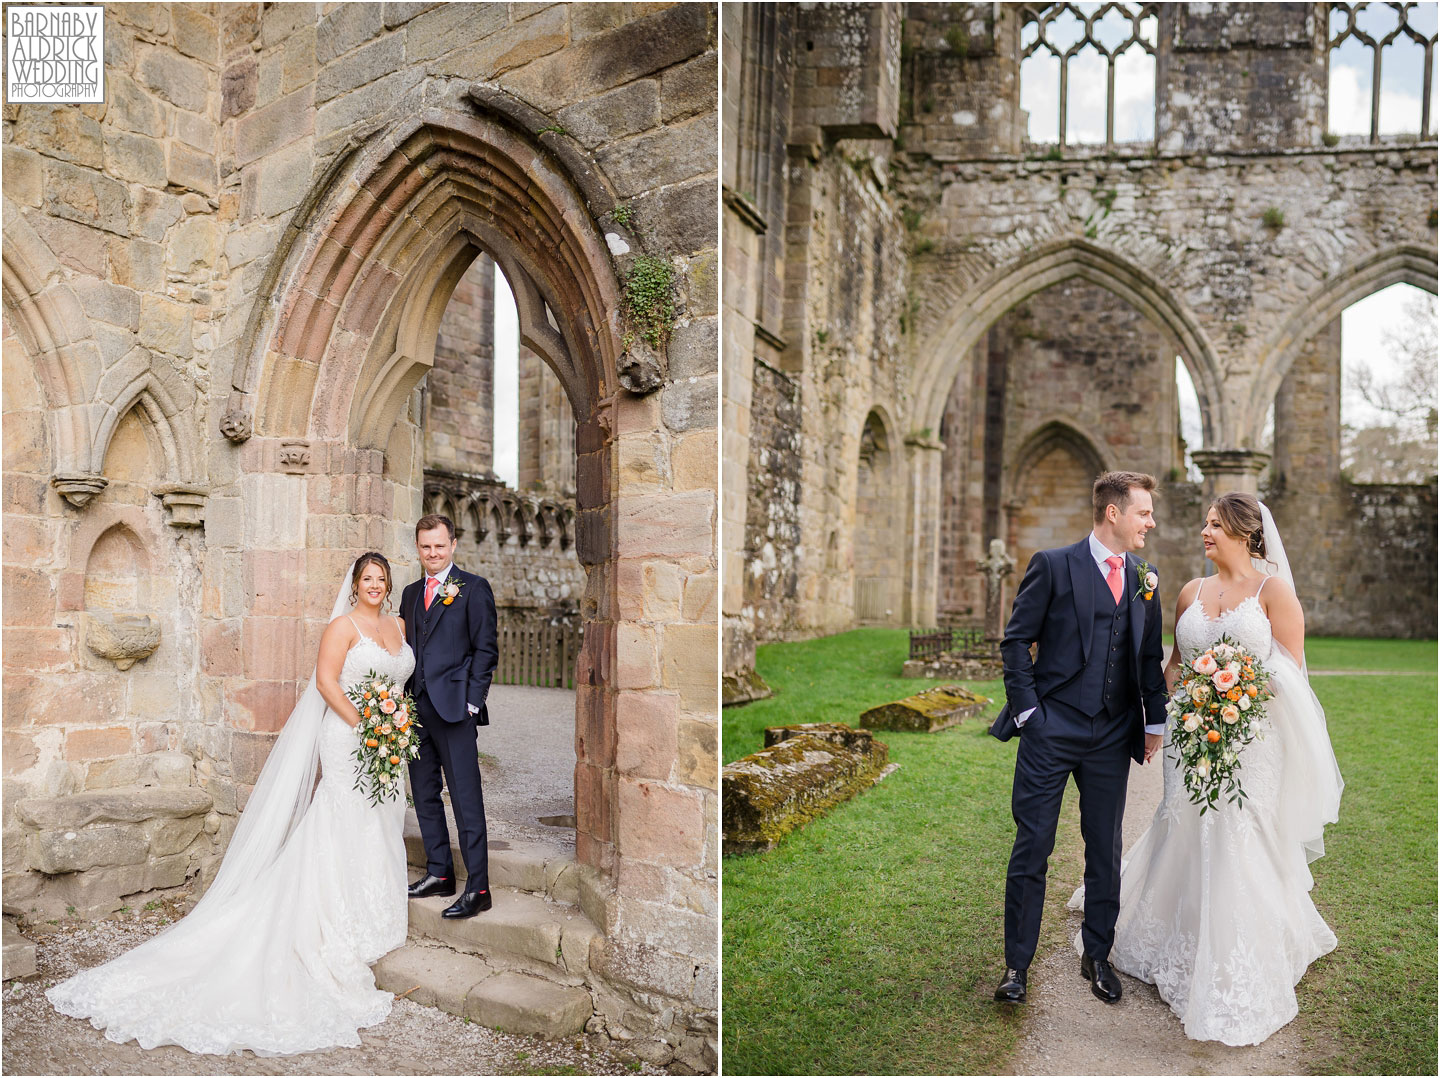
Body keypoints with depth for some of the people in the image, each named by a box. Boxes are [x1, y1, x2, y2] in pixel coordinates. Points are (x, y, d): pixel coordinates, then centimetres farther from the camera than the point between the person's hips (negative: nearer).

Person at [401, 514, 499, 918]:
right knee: (425, 795, 13)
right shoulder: (411, 593, 17)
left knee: (466, 799, -5)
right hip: (416, 707, 7)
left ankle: (478, 888, 0)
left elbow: (486, 649, -6)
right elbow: (406, 650, 19)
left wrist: (472, 701, -12)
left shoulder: (474, 588, -3)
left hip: (453, 707, -7)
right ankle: (439, 873, 26)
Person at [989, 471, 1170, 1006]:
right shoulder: (1053, 566, -5)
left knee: (1106, 851, 12)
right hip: (1051, 732, -4)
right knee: (1032, 848, 1)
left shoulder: (1144, 579, 10)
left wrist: (1155, 721, 10)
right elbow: (1016, 641, -5)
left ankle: (1097, 956, 30)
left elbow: (1150, 657, 15)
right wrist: (1027, 709, -9)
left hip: (1112, 738, 5)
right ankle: (1017, 963, 15)